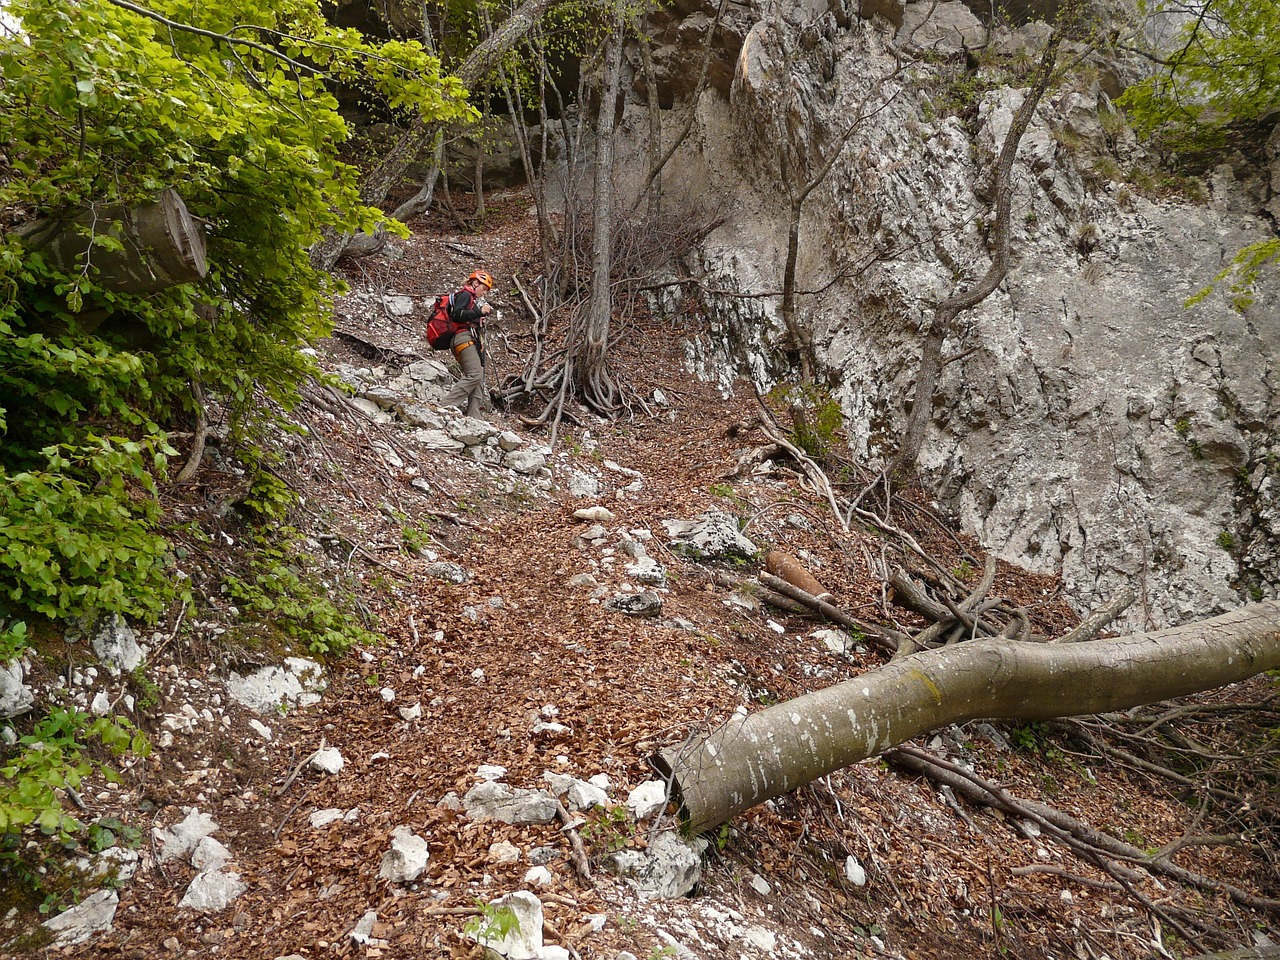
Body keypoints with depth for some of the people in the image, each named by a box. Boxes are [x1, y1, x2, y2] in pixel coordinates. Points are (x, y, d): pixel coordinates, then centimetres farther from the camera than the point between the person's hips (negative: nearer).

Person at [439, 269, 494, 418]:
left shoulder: (472, 299, 32)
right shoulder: (465, 295, 2)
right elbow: (457, 314, -14)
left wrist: (480, 318, 17)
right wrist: (479, 312, -16)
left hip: (471, 341, 10)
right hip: (463, 338, -10)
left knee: (478, 379, -1)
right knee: (474, 374, -24)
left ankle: (474, 416, -8)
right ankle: (446, 404, -29)